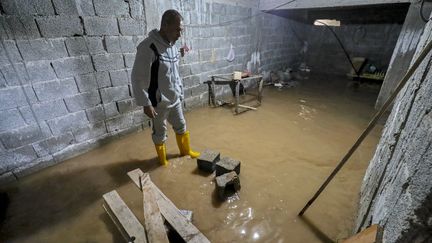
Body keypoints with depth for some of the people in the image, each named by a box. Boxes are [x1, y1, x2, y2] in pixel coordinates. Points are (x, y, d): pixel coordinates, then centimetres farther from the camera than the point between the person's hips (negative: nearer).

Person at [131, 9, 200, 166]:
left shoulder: (172, 45, 2)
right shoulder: (148, 47, -23)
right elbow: (137, 78, -20)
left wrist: (180, 92, 16)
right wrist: (146, 104, -19)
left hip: (175, 99, 7)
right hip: (158, 102, -7)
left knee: (181, 126, 20)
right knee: (160, 132, 13)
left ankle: (186, 151, 43)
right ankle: (162, 159, 37)